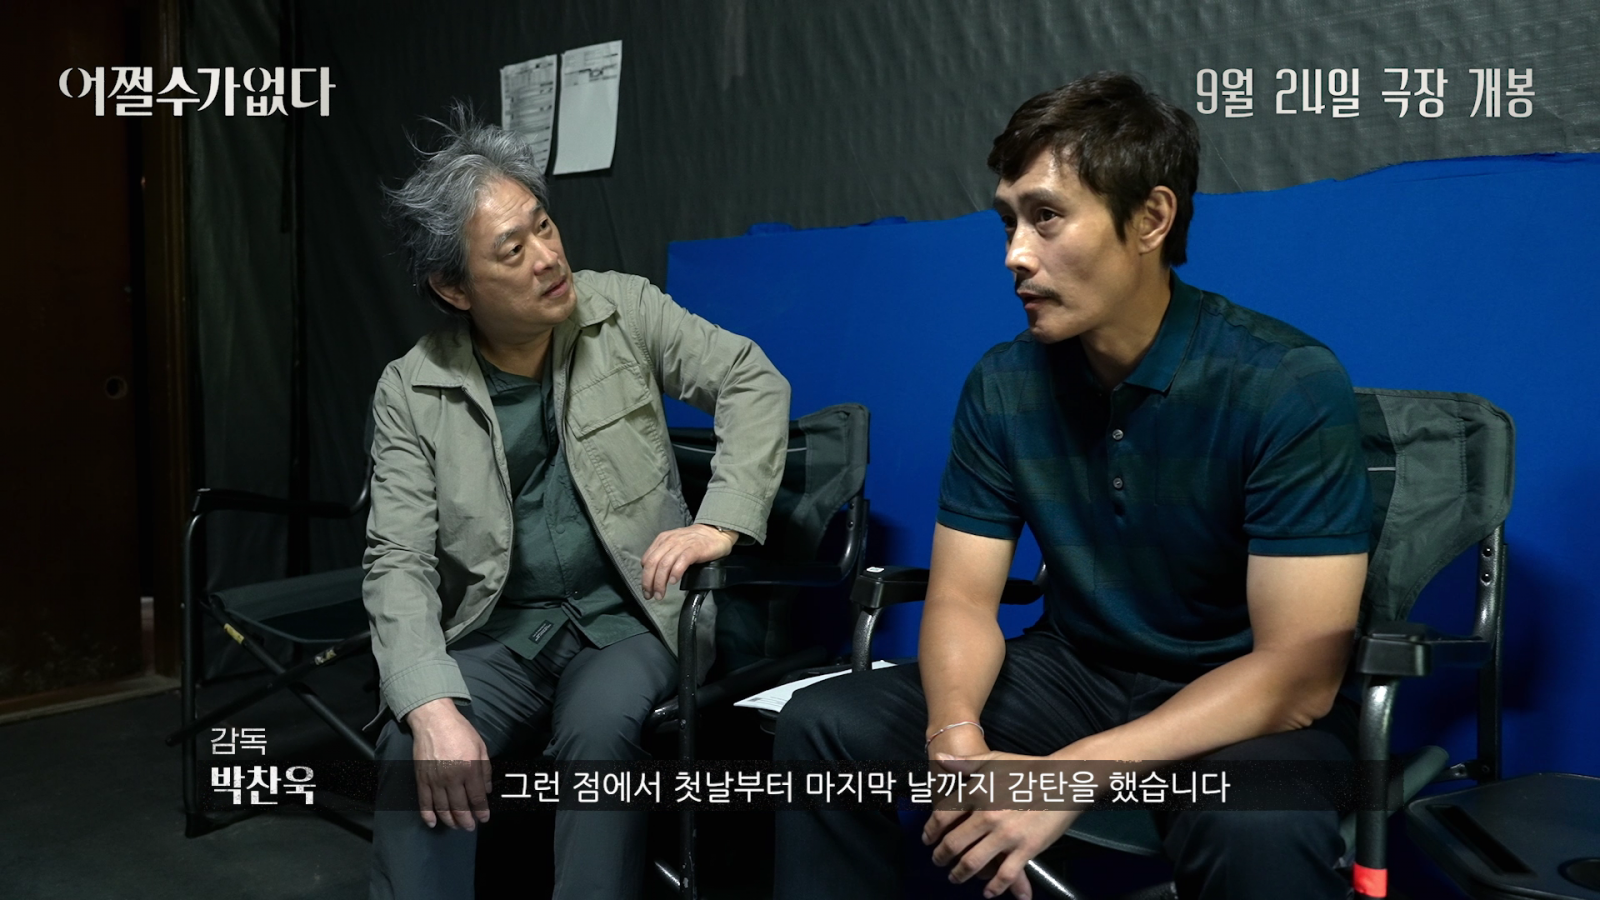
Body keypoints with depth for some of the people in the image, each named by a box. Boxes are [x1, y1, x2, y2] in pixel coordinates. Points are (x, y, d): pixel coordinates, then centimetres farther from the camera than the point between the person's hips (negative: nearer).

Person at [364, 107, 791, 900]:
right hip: (500, 635, 1)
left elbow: (754, 382, -2)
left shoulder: (623, 310, -3)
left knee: (597, 728, -31)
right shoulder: (410, 392, -4)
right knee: (412, 752, -26)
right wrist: (432, 706, -26)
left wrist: (722, 521, -18)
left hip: (628, 620, -1)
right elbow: (399, 562, -9)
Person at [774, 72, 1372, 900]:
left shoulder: (1288, 385, -19)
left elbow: (1299, 673, -22)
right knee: (823, 727, -12)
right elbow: (962, 598, -4)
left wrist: (1072, 775, -31)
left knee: (1256, 828, -38)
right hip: (1071, 671, 4)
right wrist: (956, 734, -27)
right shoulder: (1001, 385, -5)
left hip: (1245, 705, -4)